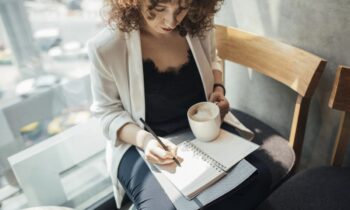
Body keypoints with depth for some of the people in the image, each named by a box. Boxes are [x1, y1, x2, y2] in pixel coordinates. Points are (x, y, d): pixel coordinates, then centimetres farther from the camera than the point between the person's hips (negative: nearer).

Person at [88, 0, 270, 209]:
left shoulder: (199, 26, -10)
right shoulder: (106, 47, -20)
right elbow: (109, 113, -8)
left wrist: (218, 89, -7)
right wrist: (144, 139, -26)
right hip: (141, 144, -3)